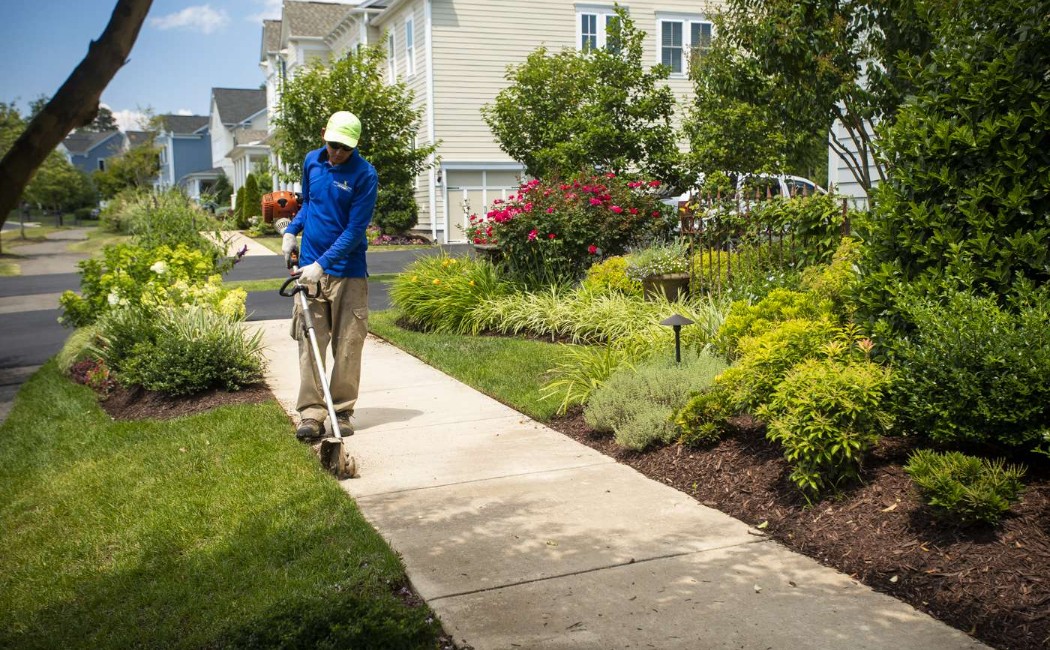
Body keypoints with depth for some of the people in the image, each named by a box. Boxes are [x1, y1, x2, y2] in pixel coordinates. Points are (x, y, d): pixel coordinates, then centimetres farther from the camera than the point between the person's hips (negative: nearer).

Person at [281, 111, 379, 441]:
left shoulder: (365, 175, -11)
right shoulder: (312, 161, 6)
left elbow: (355, 230, -14)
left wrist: (322, 265, -18)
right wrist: (291, 230, 7)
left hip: (347, 271, -4)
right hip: (310, 268, 4)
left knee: (347, 345, 2)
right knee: (309, 342, 0)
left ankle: (342, 412, 13)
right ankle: (311, 414, 2)